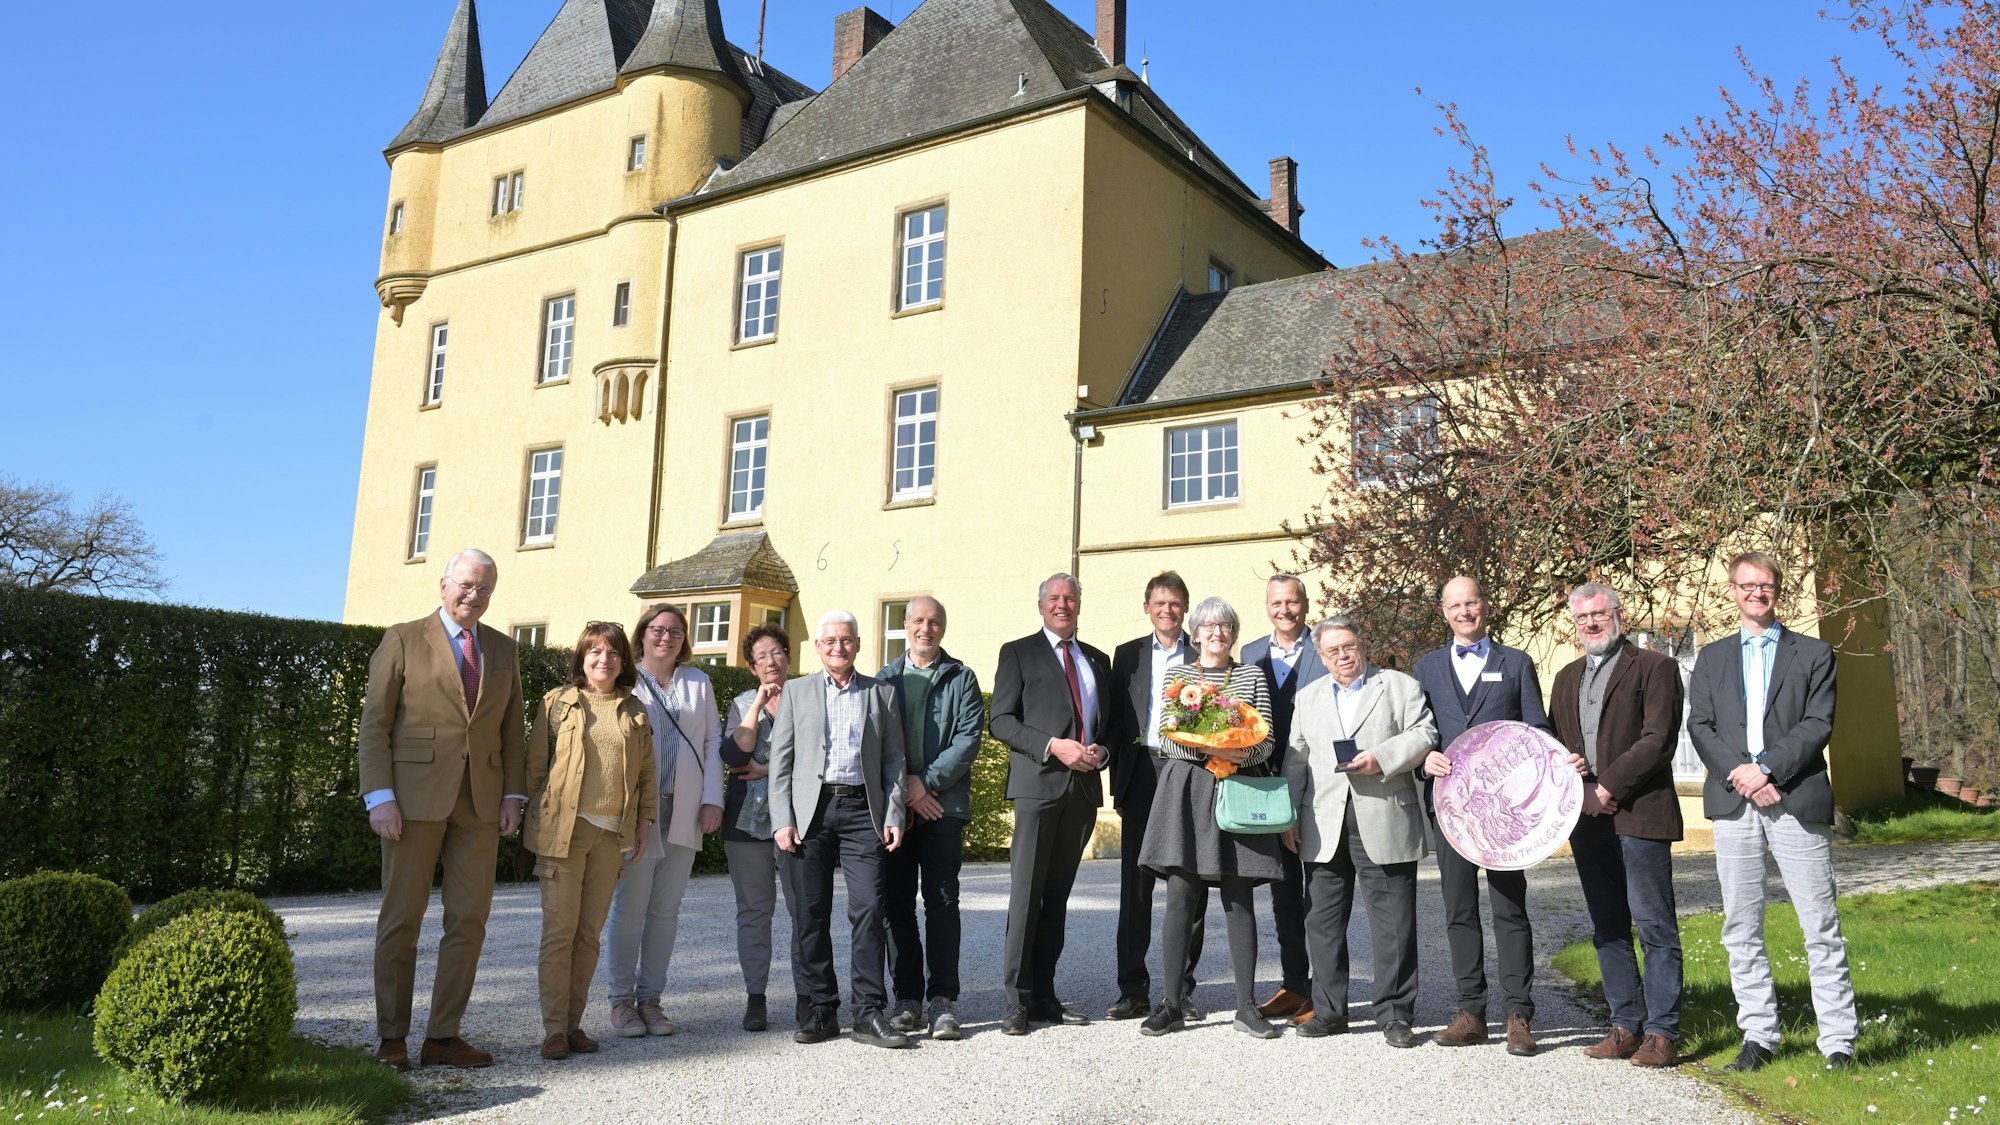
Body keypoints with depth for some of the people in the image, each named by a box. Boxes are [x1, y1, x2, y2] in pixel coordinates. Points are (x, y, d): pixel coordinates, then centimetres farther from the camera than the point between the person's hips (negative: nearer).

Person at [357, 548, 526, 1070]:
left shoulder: (503, 651, 14)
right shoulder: (403, 640, 1)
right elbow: (374, 723, -3)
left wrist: (513, 795, 4)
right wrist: (380, 797, -11)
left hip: (480, 802, 4)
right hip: (415, 797, -4)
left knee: (470, 920, 2)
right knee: (402, 916, 2)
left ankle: (443, 1036, 11)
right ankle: (392, 1037, 13)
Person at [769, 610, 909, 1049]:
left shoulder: (881, 693, 13)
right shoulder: (796, 693, 12)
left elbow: (894, 760, 11)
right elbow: (780, 761, 7)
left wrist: (894, 816, 1)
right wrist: (782, 820, -3)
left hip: (862, 810, 0)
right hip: (810, 811, 0)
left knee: (868, 909, -7)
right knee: (809, 914, 2)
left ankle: (869, 1014, 0)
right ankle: (818, 1011, 12)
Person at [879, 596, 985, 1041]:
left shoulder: (962, 679, 7)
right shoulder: (885, 679, 12)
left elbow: (969, 738, -3)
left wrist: (927, 782, -11)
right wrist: (904, 791, -6)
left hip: (944, 804, -2)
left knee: (942, 900, -4)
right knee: (896, 902, 3)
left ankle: (942, 1000, 1)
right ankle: (908, 997, 11)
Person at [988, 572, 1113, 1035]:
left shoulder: (1097, 661, 20)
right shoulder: (1018, 653, 5)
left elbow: (1109, 722, 21)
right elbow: (1001, 720, -4)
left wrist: (1101, 751, -1)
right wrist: (1053, 746, -15)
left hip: (1084, 787, 5)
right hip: (1038, 783, -5)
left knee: (1057, 895, 9)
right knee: (1026, 893, -7)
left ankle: (1044, 995, 14)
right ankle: (1017, 1000, -3)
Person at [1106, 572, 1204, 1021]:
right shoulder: (1127, 655, 13)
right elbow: (1117, 721, 10)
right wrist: (1118, 785, 4)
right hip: (1141, 776, 1)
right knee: (1135, 883, 2)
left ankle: (1181, 988, 12)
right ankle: (1134, 991, 8)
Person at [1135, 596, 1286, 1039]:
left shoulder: (1253, 676, 11)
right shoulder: (1177, 674, 10)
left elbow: (1266, 740, 6)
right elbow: (1167, 738, 1)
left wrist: (1245, 753, -16)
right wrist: (1210, 748, -16)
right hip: (1186, 789, 0)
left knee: (1240, 900, 1)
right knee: (1181, 898, -3)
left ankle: (1247, 1006, 9)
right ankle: (1172, 1005, 5)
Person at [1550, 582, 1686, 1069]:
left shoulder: (1655, 667, 0)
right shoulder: (1567, 678, 20)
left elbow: (1658, 740, -10)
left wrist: (1610, 786, -14)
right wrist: (1581, 789, 0)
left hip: (1640, 813, -6)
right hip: (1588, 818, 6)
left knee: (1654, 926, -3)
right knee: (1607, 928, 9)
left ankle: (1661, 1032, 2)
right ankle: (1626, 1026, 16)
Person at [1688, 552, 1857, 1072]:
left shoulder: (1813, 654, 10)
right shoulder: (1712, 658, 17)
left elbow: (1818, 724, -2)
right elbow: (1700, 726, 6)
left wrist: (1767, 769, -14)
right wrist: (1737, 772, -10)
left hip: (1796, 799, -2)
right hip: (1732, 803, 2)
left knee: (1821, 925, -1)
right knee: (1741, 929, 5)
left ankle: (1838, 1038, 7)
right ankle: (1758, 1035, 13)